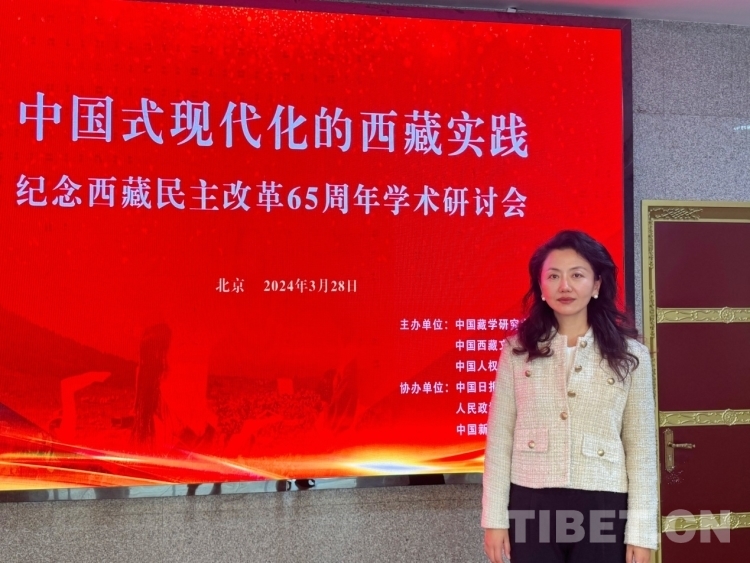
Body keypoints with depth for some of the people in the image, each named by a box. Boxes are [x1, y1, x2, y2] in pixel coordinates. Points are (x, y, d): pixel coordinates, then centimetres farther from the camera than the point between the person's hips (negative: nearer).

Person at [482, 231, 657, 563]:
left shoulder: (628, 355, 1)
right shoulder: (518, 351, 1)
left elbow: (641, 448, 1)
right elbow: (499, 438, 3)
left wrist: (641, 531, -2)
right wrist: (494, 518, 0)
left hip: (602, 507, 0)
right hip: (531, 505, 1)